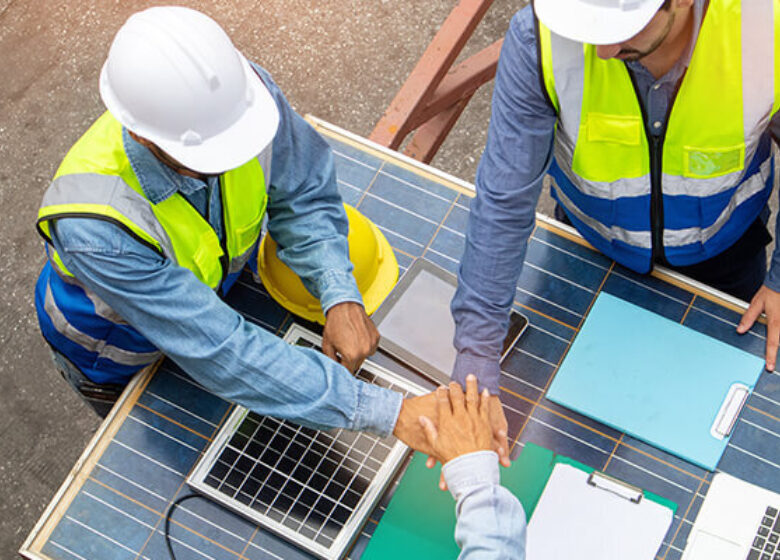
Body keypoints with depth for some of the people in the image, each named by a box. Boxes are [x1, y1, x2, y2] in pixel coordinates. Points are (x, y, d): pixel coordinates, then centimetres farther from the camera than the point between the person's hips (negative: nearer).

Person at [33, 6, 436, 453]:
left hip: (221, 286, 4)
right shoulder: (93, 227, -48)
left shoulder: (242, 92, -36)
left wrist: (342, 297, -33)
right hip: (116, 348, -3)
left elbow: (305, 195, -16)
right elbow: (220, 352, -47)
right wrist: (388, 414, -50)